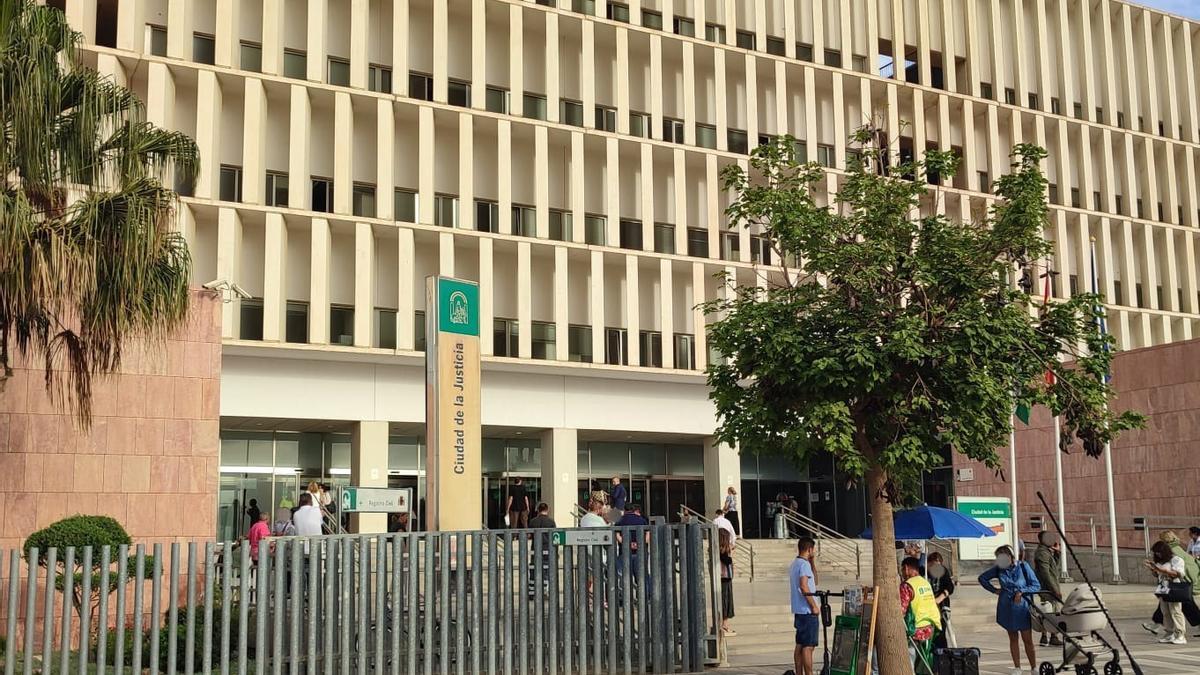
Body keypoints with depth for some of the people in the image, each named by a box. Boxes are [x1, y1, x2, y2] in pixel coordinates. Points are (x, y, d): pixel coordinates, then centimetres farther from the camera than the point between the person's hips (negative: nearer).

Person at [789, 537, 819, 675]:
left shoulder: (794, 564, 16)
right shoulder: (804, 564, -14)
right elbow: (804, 586, -24)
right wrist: (814, 606, -18)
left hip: (798, 611, 9)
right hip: (807, 611, -9)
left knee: (800, 645, 12)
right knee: (808, 646, -7)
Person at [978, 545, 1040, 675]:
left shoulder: (1023, 566, -7)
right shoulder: (999, 569, 0)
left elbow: (1036, 586, -5)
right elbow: (982, 578, 14)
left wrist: (1021, 591, -16)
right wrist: (994, 590, 5)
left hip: (1022, 607, -3)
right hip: (1006, 608, 3)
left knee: (1028, 639, -2)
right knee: (1013, 638, 10)